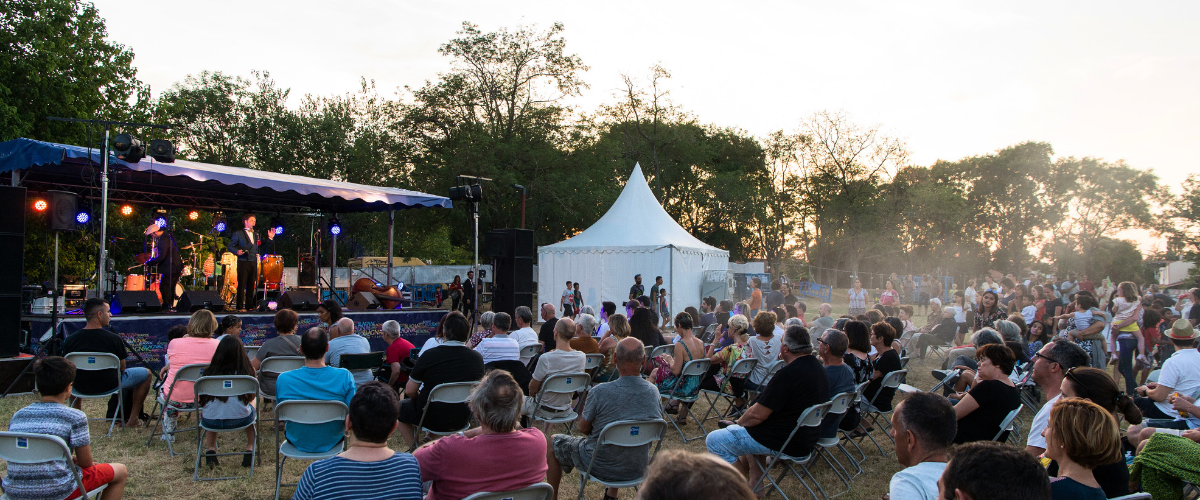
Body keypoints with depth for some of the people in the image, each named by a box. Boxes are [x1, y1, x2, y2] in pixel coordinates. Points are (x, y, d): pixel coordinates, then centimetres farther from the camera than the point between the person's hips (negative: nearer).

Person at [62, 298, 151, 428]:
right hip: (109, 386, -4)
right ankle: (133, 419, 16)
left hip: (81, 387, 4)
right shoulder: (114, 339, -20)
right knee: (146, 373, 18)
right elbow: (122, 368, -9)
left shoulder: (69, 341, -11)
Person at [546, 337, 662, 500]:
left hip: (602, 466, -4)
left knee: (553, 442, 19)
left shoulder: (599, 392, -26)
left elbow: (583, 428, -12)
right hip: (639, 468, 4)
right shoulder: (653, 392, -12)